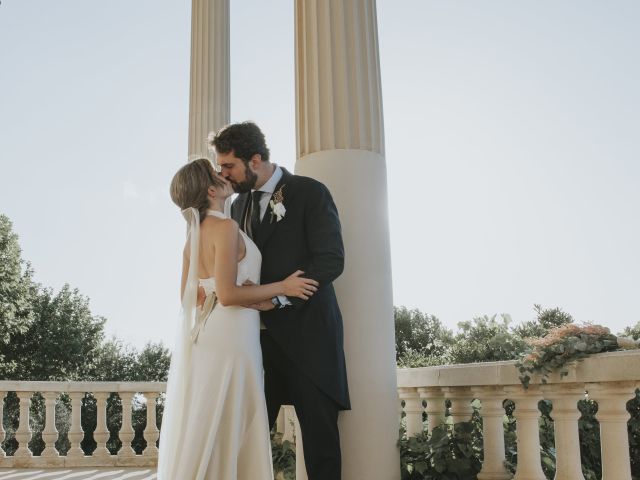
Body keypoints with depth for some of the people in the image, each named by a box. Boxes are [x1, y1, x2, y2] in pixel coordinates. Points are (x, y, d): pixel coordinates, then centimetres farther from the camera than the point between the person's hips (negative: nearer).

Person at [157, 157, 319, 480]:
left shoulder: (194, 234, 14)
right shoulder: (226, 227, -12)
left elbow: (186, 295, 16)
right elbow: (228, 293, -20)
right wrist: (282, 287, -12)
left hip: (201, 336, 9)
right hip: (228, 339, -9)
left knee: (198, 434, 12)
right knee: (222, 434, -2)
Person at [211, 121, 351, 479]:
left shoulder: (310, 192, -3)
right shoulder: (240, 205, 16)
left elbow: (331, 260, -12)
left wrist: (279, 297, -18)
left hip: (306, 331, -5)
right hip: (260, 333, 5)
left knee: (320, 433, 1)